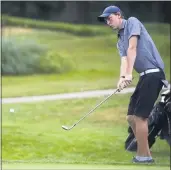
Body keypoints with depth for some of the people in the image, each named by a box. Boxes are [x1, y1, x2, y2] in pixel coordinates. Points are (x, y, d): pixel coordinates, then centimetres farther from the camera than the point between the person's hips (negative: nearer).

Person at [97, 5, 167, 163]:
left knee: (140, 116, -10)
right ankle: (146, 155, 14)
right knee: (132, 117, 9)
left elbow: (132, 48, -12)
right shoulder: (120, 41, 22)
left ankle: (143, 157, -5)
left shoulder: (132, 22, 0)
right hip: (146, 76, 9)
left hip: (152, 73, -9)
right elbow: (124, 60, 5)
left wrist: (129, 74, -20)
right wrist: (122, 77, -17)